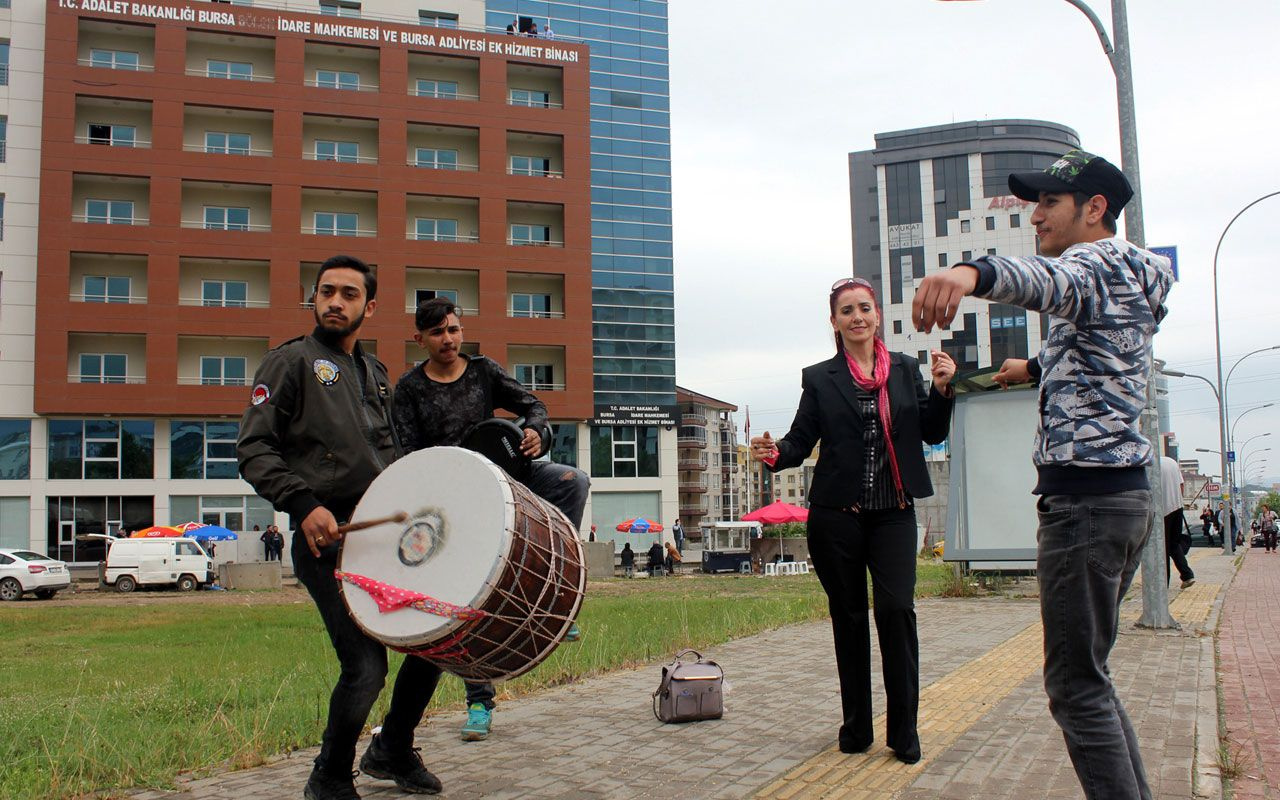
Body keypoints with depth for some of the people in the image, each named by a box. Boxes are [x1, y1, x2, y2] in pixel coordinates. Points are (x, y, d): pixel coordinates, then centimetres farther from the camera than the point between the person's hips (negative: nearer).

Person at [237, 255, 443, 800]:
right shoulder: (291, 361, -1)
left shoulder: (374, 373, 19)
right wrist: (304, 504, -22)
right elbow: (253, 449, -9)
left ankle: (393, 752, 32)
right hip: (326, 537, -7)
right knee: (366, 668, -13)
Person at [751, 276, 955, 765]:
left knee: (896, 609, -12)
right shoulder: (819, 378, 5)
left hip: (893, 512, 1)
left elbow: (932, 435, 10)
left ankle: (904, 732, 0)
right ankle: (856, 728, 20)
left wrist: (942, 389, -6)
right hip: (836, 516, 0)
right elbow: (801, 440, 2)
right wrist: (775, 453, -19)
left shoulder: (906, 370, 10)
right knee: (848, 617, 7)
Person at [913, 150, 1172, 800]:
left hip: (1085, 496, -11)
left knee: (1075, 685, -8)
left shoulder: (1100, 261, -9)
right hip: (1125, 494, 11)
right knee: (1086, 675, 17)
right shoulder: (1129, 278, 22)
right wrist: (1037, 367, 57)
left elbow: (1055, 280, -35)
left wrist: (974, 272, -54)